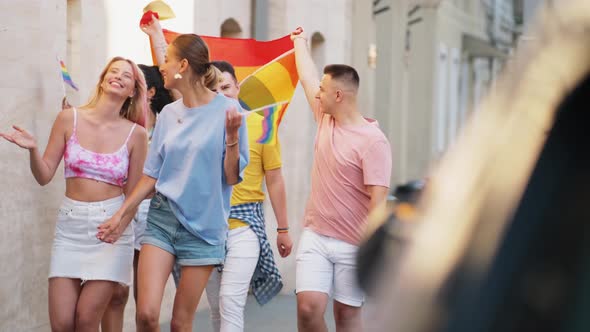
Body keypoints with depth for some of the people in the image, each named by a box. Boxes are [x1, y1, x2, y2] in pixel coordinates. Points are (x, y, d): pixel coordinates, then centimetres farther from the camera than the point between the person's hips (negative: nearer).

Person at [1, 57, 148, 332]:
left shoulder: (135, 134, -1)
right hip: (70, 226, 1)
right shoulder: (69, 119, 1)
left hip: (111, 228, -1)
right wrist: (32, 149, -15)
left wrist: (117, 229, -10)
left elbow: (132, 194, 4)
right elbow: (44, 176, 3)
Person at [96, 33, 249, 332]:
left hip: (204, 225, -3)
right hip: (162, 217, 3)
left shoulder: (227, 109, -8)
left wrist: (232, 134, -22)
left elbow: (232, 177, -8)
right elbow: (152, 174, 12)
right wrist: (121, 214, 7)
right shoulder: (169, 113, 5)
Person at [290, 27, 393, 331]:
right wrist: (300, 42, 35)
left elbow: (378, 201, -18)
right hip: (315, 237, 5)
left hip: (353, 245, -5)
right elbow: (307, 78, 22)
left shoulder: (372, 141, -14)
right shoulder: (325, 120, 5)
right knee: (308, 306, -9)